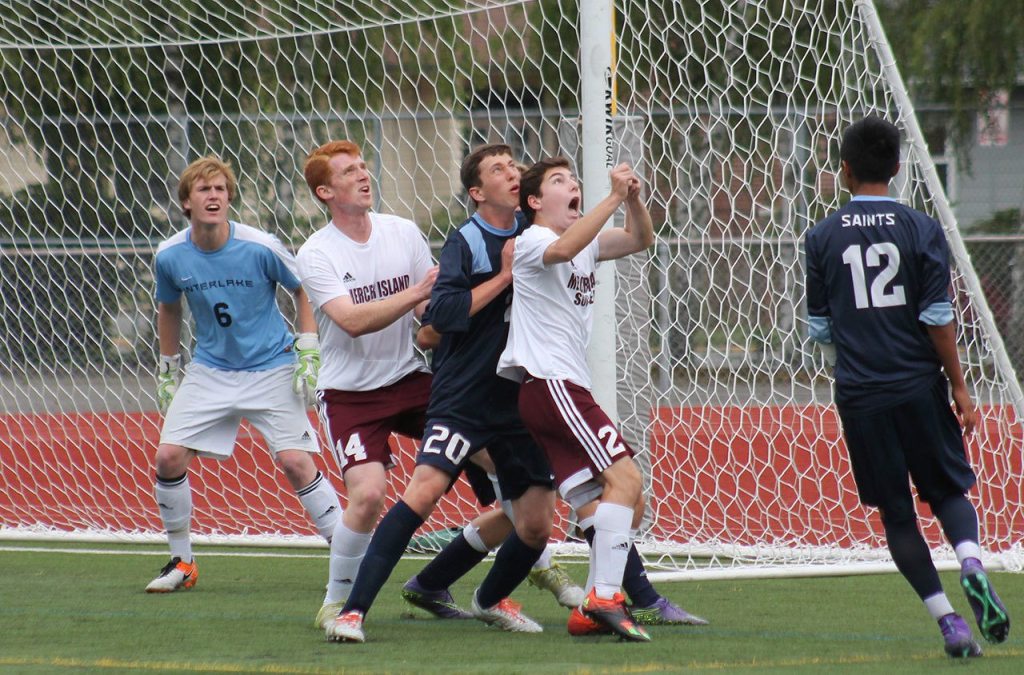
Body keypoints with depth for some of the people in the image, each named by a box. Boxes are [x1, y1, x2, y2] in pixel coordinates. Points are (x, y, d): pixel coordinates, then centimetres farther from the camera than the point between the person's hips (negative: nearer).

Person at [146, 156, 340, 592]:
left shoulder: (261, 248, -17)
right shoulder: (170, 257, -7)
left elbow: (303, 292, -1)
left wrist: (309, 352, -7)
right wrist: (167, 370, 16)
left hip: (271, 368, -3)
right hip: (210, 371, 3)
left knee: (296, 461, -14)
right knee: (169, 456, -7)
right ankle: (181, 562, 9)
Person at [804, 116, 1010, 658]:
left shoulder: (822, 238, 3)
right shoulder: (921, 230, -2)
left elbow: (819, 329, 8)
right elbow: (938, 318, -5)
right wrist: (959, 387, 3)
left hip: (859, 395, 0)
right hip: (919, 387, 0)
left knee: (895, 513, 7)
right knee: (949, 491, 12)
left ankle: (947, 620, -3)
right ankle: (970, 562, -19)